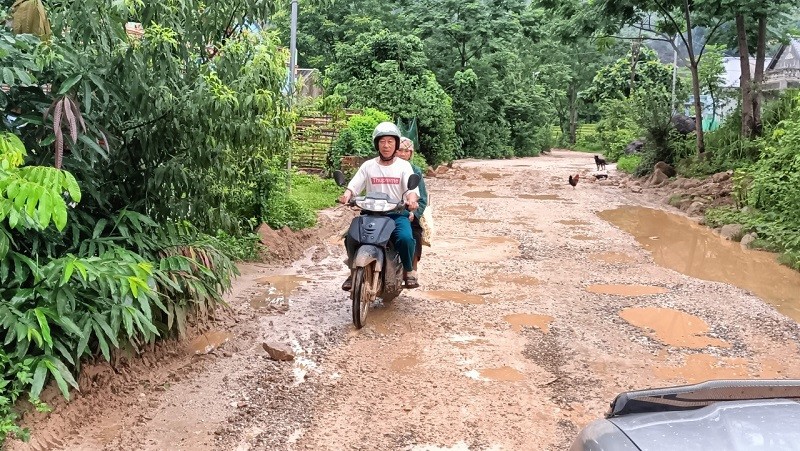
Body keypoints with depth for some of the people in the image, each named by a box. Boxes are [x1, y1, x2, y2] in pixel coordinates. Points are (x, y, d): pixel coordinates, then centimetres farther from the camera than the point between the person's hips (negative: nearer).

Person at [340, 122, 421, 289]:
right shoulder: (368, 165, 10)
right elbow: (354, 185, 1)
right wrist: (347, 195, -23)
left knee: (406, 238, -31)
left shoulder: (403, 166, 5)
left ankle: (409, 271, -3)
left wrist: (411, 199, -32)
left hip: (397, 213, -1)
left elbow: (412, 187, -8)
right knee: (351, 236, -22)